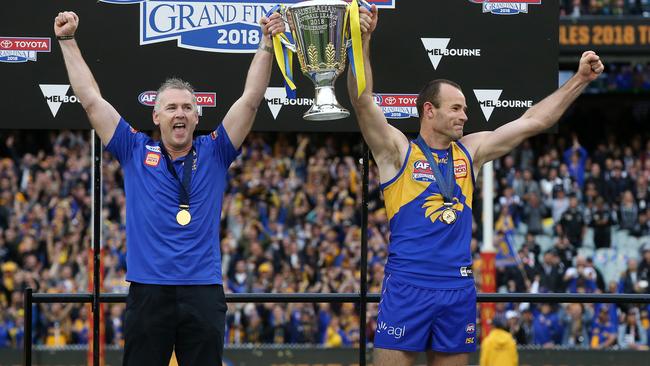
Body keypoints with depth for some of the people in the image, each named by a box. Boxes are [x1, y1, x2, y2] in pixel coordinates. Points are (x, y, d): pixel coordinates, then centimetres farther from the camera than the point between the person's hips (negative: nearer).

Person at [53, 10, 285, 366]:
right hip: (148, 292, 0)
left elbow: (250, 99, 5)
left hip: (203, 292, 0)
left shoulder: (213, 153, 10)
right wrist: (67, 41, 9)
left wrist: (267, 44, -3)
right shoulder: (136, 152, 9)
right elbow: (91, 99, 9)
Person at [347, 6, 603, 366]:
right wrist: (363, 42, -26)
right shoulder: (398, 150, 1)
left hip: (459, 288, 5)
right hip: (407, 285, -5)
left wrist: (580, 79, 10)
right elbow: (363, 102, -13)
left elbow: (533, 122, 15)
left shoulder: (470, 151, 14)